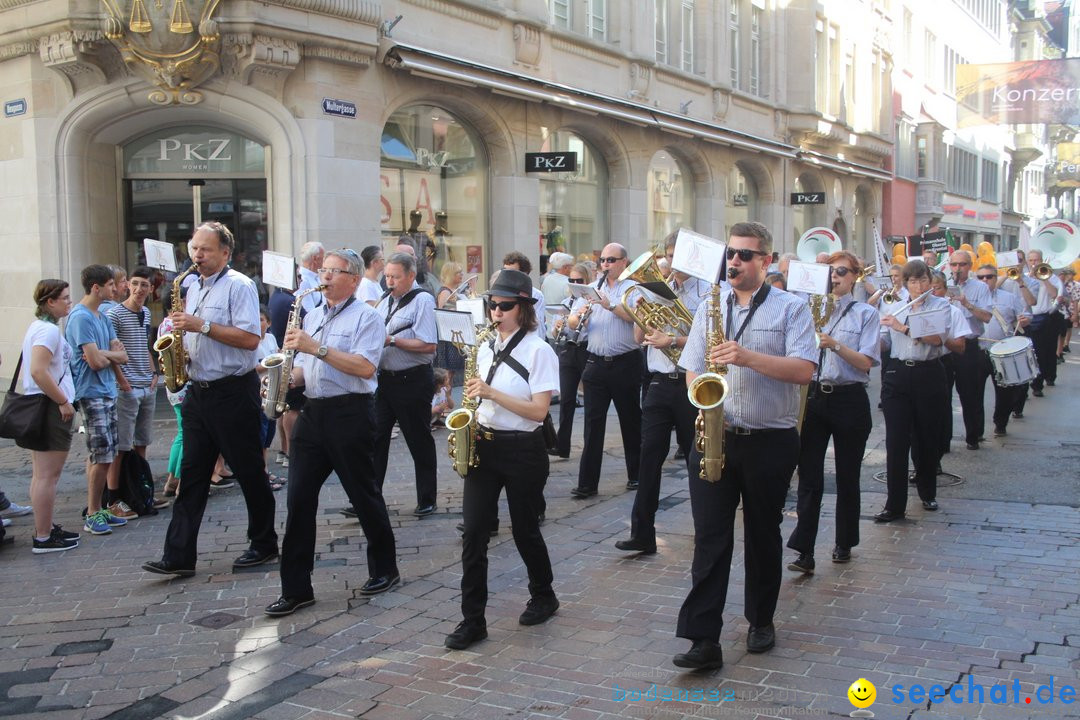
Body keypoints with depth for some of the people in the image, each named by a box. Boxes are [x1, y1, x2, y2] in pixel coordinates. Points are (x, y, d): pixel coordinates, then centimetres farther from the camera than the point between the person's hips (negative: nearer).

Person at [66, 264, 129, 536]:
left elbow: (122, 355, 8)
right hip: (92, 394, -9)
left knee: (102, 456, 12)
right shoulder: (81, 317, -13)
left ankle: (98, 509, 19)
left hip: (107, 393, 9)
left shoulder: (103, 318, 15)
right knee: (102, 457, -8)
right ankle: (93, 515, 1)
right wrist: (112, 355, 1)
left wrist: (104, 355, -11)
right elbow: (95, 361, -19)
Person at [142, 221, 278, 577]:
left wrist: (201, 325, -20)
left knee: (249, 472, 3)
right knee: (191, 474, 5)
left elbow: (250, 338, -19)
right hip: (198, 391, 8)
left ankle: (264, 544, 17)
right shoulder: (193, 289, 16)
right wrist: (181, 340, 2)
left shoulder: (238, 285, -9)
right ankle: (179, 556, 6)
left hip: (233, 391, -8)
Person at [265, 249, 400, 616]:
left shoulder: (366, 316, -5)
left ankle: (385, 570, 23)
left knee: (364, 495, 5)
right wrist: (286, 378, 0)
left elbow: (365, 367, -18)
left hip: (349, 412, -6)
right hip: (313, 412, 7)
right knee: (299, 499, 1)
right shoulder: (312, 316, 18)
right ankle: (296, 588, 7)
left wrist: (317, 348, -21)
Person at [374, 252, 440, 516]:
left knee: (420, 442, 4)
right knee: (374, 439, 5)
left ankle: (427, 500, 16)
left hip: (413, 380, -7)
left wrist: (391, 340, -21)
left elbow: (428, 346, -19)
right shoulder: (386, 301, 14)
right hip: (384, 377, 7)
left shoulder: (423, 301, -9)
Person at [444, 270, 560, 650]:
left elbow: (539, 410, -16)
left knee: (524, 529, 9)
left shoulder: (538, 351, -9)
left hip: (522, 450, -5)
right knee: (474, 532, -3)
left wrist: (491, 393, -23)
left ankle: (543, 596, 34)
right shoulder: (486, 348, 10)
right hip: (484, 445, 5)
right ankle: (473, 619, 2)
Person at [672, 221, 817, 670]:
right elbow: (692, 370, 11)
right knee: (709, 538, -3)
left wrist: (747, 356, -24)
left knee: (763, 536, 11)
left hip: (771, 442, -2)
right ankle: (704, 640, -3)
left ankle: (761, 621, 30)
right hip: (714, 437, 2)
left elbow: (803, 370, -13)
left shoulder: (790, 308, -1)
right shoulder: (710, 306, 11)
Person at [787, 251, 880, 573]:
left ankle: (844, 544, 23)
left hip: (849, 400, -2)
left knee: (847, 478, 8)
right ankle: (804, 552, -7)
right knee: (809, 477, -5)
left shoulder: (866, 314, 3)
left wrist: (835, 344, -20)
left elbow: (866, 362, -8)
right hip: (813, 397, 2)